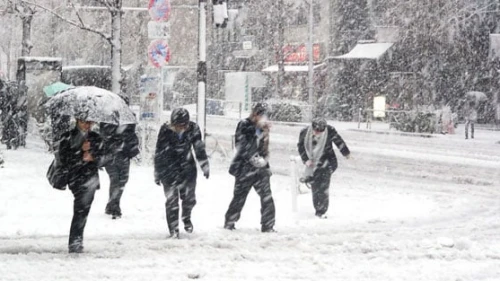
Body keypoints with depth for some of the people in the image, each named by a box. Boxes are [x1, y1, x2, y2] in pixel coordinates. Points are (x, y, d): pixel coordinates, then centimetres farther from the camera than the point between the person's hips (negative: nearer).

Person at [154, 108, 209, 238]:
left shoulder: (193, 129, -12)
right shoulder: (165, 131, -18)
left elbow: (199, 148, 3)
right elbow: (159, 153, -8)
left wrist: (205, 166, 8)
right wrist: (158, 173, -2)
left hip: (187, 168, 2)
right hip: (169, 169, -2)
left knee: (189, 198, 5)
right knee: (171, 200, -4)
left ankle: (186, 217, 36)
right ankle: (173, 230, 6)